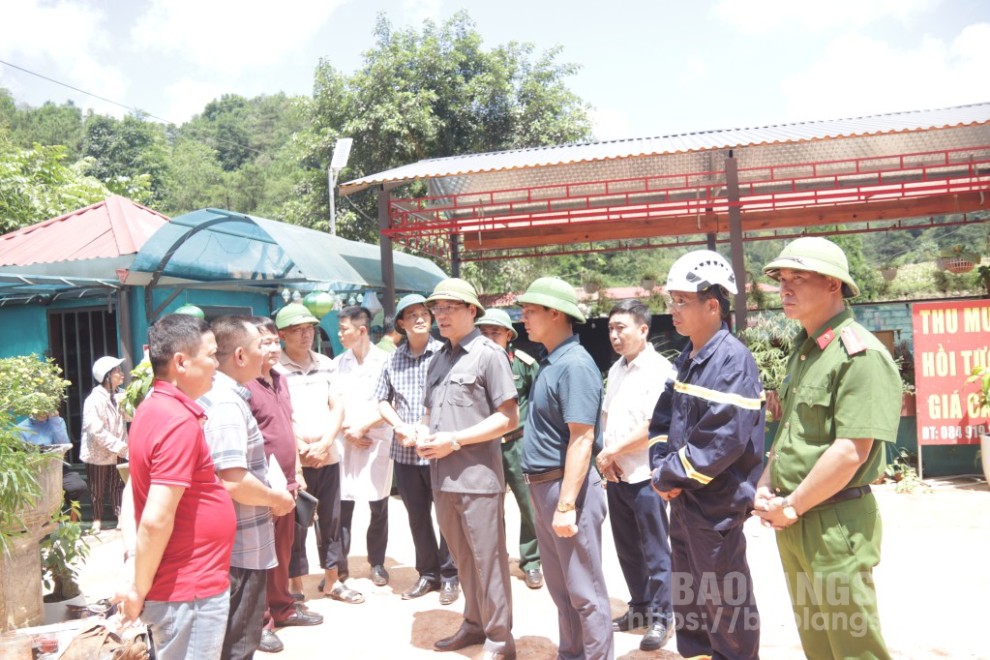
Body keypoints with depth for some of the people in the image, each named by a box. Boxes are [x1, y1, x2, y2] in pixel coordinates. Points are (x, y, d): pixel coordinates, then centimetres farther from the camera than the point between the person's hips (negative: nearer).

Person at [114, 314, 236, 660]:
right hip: (189, 592, -9)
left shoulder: (154, 408, 6)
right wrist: (138, 590, -15)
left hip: (186, 583, 9)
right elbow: (156, 520, -26)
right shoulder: (180, 422, -23)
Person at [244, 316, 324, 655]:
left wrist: (296, 469, 18)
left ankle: (282, 608, 32)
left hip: (285, 482, 8)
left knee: (283, 551, 18)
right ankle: (259, 622, 14)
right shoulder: (243, 385, -16)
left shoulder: (280, 379, 12)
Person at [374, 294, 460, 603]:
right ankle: (427, 573, 28)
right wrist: (401, 426, -3)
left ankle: (449, 575, 20)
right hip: (405, 451, 4)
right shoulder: (394, 360, 7)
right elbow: (382, 401, 14)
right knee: (417, 516, 14)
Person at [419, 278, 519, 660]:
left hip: (477, 476, -7)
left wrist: (456, 440, -16)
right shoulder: (438, 360, 15)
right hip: (442, 476, 7)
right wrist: (423, 433, 0)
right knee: (462, 558, 17)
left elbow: (508, 418, -11)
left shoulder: (488, 354, -6)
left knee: (487, 560, 1)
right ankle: (474, 624, 32)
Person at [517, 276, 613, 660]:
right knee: (559, 586, 19)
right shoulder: (549, 362, 11)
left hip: (566, 487, -10)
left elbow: (582, 440, -23)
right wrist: (545, 495, 17)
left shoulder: (575, 364, -18)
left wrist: (566, 504, -26)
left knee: (584, 589, 2)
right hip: (543, 487, 10)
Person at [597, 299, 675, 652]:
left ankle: (661, 617, 19)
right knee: (627, 549, 16)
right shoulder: (616, 369, 11)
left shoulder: (659, 370, -13)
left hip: (644, 476, -7)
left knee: (654, 552, 5)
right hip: (615, 475, 7)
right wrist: (604, 456, 0)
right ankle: (640, 608, 30)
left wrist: (612, 451, -14)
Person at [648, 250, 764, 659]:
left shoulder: (732, 359, -19)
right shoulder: (686, 359, 10)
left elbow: (723, 440, -26)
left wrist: (669, 475, -16)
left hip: (717, 505, -9)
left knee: (726, 601, 7)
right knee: (687, 596, 21)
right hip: (683, 502, 9)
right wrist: (662, 469, -5)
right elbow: (662, 420, 13)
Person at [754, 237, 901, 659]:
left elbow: (851, 451, -22)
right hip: (790, 522, 8)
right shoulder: (803, 350, 12)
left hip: (835, 523, -8)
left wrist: (791, 506, -14)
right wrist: (766, 489, 5)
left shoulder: (860, 355, -16)